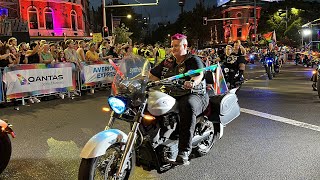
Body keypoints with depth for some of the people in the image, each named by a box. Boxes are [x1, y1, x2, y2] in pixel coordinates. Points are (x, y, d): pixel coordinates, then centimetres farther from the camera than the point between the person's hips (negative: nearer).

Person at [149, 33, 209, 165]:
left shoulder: (194, 60, 4)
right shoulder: (167, 63, 22)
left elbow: (199, 74, -16)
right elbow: (152, 75, 20)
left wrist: (192, 82, -38)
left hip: (194, 95, -5)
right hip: (172, 96, 6)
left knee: (188, 106, -41)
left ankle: (184, 151, -44)